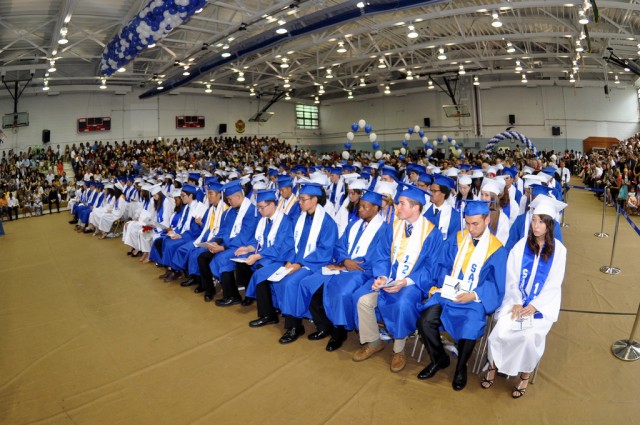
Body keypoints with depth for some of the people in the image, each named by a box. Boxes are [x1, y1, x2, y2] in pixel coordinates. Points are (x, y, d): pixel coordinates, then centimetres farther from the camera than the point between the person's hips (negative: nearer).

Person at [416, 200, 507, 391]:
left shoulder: (497, 250, -3)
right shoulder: (457, 239, 7)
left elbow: (496, 285, -4)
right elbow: (443, 265, 11)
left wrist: (473, 295, -18)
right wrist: (446, 283, -8)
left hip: (475, 299, -3)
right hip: (449, 293, 3)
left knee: (468, 331, -28)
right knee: (425, 321, -19)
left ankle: (461, 368, 6)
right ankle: (439, 359, 11)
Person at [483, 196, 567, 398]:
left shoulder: (558, 250, -2)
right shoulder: (522, 245, 1)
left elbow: (554, 284, -4)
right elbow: (512, 277, 0)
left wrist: (534, 306, -15)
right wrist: (517, 302, -13)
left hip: (543, 303, -1)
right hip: (517, 300, 1)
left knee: (531, 335, -25)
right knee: (500, 330, -21)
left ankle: (525, 375, 1)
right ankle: (494, 365, 4)